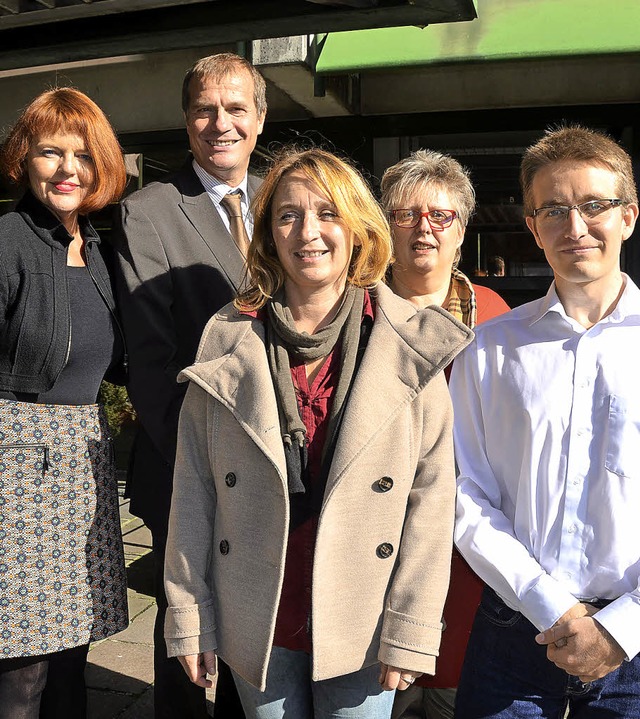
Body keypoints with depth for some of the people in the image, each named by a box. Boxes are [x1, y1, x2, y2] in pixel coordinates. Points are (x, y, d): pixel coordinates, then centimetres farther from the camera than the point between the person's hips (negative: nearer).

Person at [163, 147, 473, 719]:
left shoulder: (413, 346, -7)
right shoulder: (228, 339, -3)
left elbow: (432, 493, -7)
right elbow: (193, 487, -2)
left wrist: (411, 630, -8)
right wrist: (188, 617, -1)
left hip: (360, 628, -1)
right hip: (256, 627, 1)